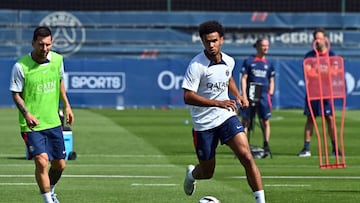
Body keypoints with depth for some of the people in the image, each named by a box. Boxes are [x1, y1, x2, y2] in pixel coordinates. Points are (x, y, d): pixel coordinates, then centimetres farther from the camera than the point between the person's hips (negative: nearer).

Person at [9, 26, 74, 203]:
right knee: (42, 161, -22)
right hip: (32, 125, -5)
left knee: (59, 165, 12)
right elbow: (16, 94, -7)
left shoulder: (57, 60, -1)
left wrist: (67, 106, 18)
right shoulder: (21, 66, -15)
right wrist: (26, 113, -22)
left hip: (53, 122, 5)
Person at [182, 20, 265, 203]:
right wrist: (218, 102, -31)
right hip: (203, 124, -3)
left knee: (246, 157, -17)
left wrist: (238, 96, 8)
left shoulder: (228, 61, 2)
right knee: (207, 172, 10)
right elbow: (188, 97, -23)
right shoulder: (196, 65, -17)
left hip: (227, 118, 3)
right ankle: (192, 174, 48)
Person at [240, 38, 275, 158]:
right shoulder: (249, 61, 4)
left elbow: (271, 81, 19)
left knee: (265, 122, 0)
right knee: (245, 121, -1)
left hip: (264, 96, 2)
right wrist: (244, 95, -8)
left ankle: (266, 147, 4)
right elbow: (244, 78, 1)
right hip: (250, 96, -2)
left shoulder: (269, 64, 13)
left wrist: (270, 93, 4)